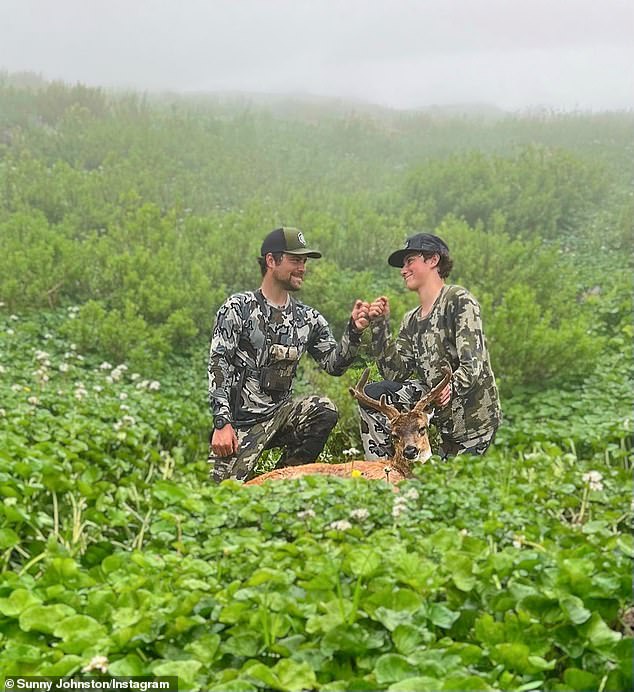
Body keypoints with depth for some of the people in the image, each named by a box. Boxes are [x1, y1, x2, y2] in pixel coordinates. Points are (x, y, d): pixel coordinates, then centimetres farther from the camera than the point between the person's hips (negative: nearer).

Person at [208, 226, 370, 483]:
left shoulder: (308, 319, 10)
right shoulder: (237, 308, -4)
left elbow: (334, 364, 5)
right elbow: (218, 366, -11)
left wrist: (354, 330, -13)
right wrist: (222, 423, -20)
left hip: (280, 413, 4)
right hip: (239, 420, -4)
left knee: (324, 410, -24)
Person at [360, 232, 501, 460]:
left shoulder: (459, 300, -11)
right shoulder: (412, 320, 12)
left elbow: (472, 364, -21)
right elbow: (393, 373, 1)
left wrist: (452, 388, -36)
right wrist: (380, 325, -5)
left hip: (474, 417, -7)